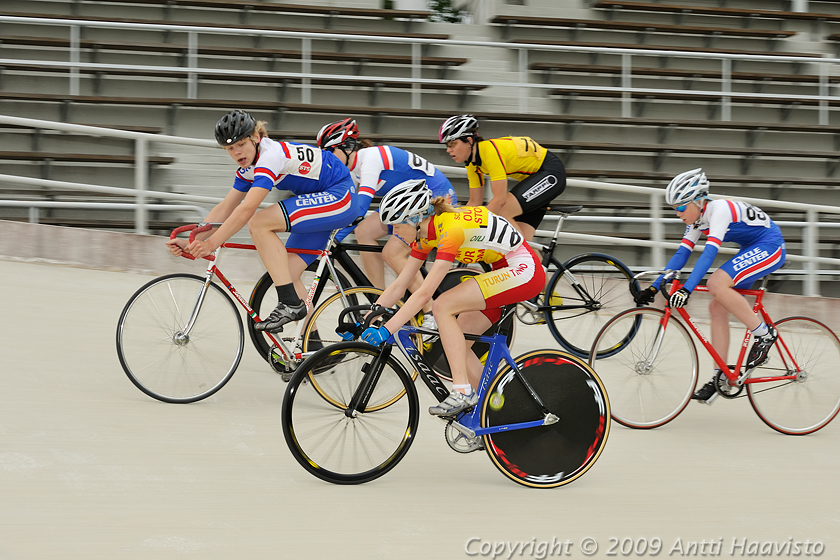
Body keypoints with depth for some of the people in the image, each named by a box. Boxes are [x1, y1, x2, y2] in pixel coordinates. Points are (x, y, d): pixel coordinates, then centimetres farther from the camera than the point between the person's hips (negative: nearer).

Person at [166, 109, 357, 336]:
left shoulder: (271, 155, -23)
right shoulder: (249, 168, 7)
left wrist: (211, 243, -31)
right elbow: (224, 209, 9)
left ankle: (291, 304, -21)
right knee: (287, 272, 2)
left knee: (259, 223, -22)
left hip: (340, 198, -10)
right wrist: (191, 242, -2)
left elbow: (247, 209, -30)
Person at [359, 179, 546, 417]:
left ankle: (463, 392, -20)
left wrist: (386, 330, -32)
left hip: (525, 272, -9)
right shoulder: (426, 232, 2)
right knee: (456, 344, 2)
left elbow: (424, 293, -30)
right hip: (505, 272, 9)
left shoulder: (451, 229, -25)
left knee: (443, 306, -20)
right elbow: (398, 286, 7)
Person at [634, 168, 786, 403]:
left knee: (716, 284, -26)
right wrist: (654, 288, -1)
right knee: (717, 308, 1)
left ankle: (764, 334, -16)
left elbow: (709, 253, -34)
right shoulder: (696, 218, 2)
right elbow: (681, 254, 6)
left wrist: (687, 289, -43)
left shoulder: (719, 209, -25)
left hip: (770, 246, -9)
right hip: (751, 250, 9)